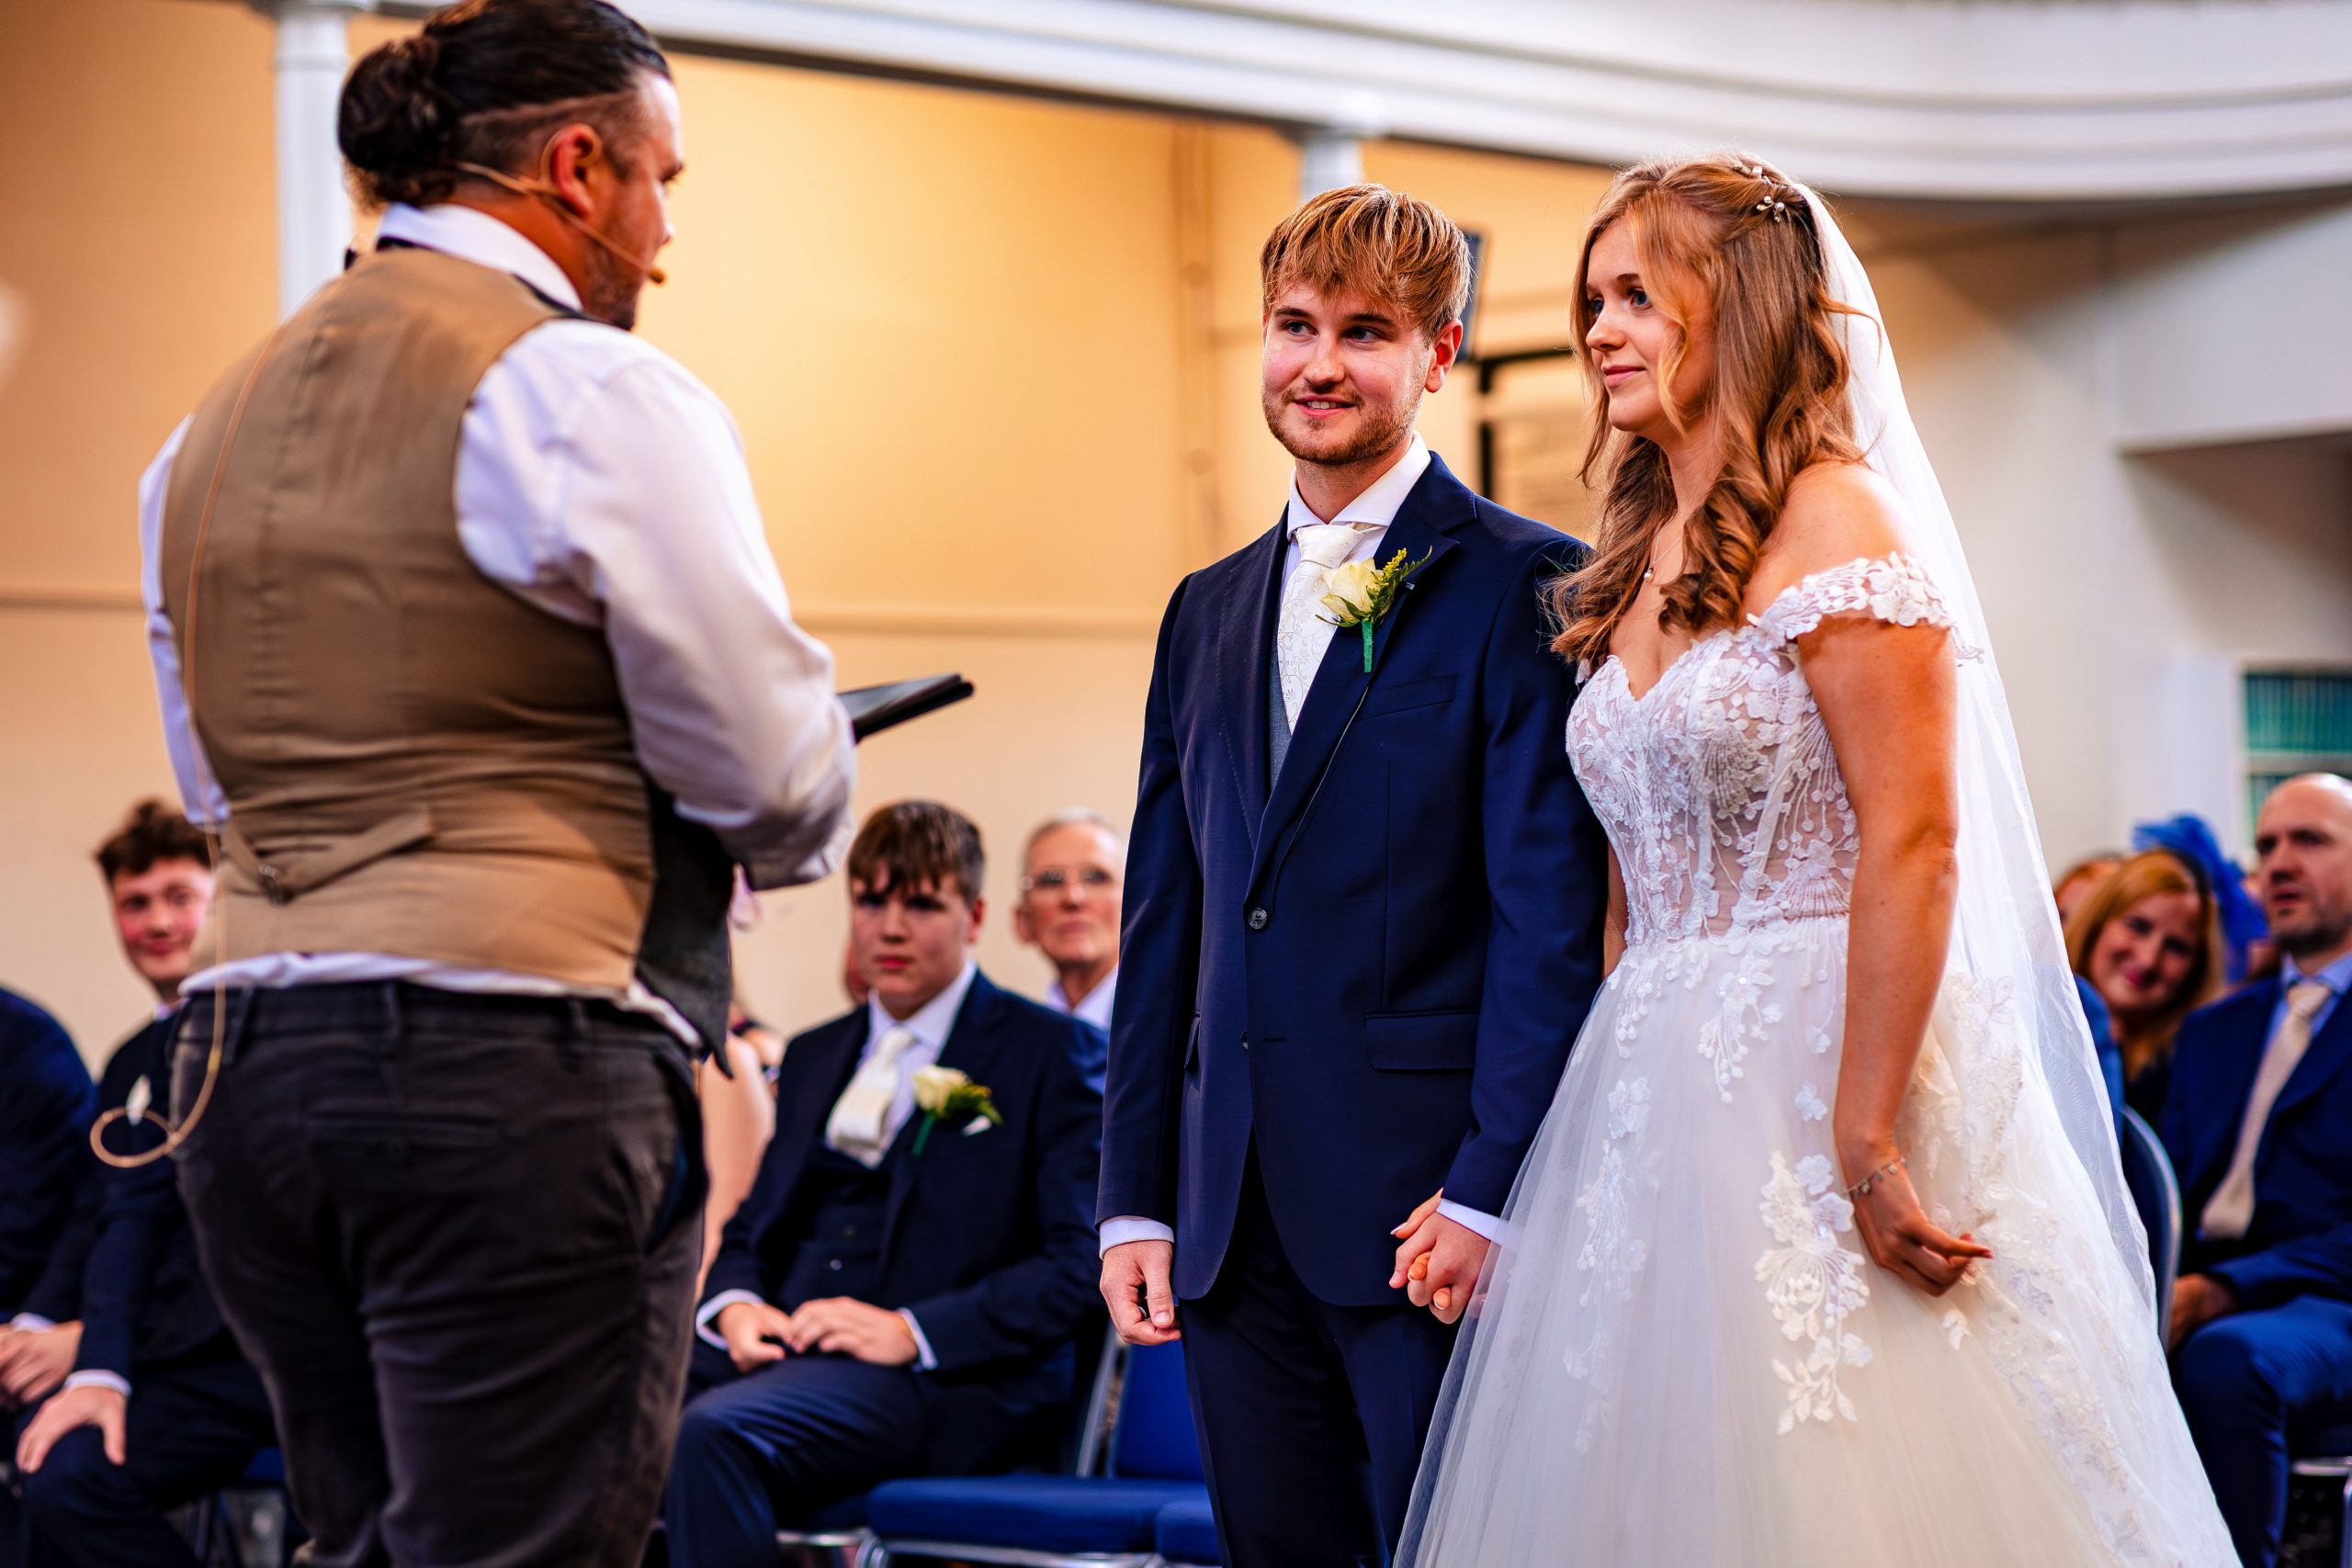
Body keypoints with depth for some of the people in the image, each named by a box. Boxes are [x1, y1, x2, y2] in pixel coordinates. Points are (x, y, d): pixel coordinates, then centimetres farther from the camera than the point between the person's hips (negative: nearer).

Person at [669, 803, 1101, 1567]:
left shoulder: (1046, 1051, 5)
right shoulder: (812, 1056, 26)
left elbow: (1081, 1259, -4)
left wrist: (912, 1331, -15)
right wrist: (733, 1306, 1)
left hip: (949, 1380, -6)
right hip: (783, 1348, 6)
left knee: (717, 1432, -35)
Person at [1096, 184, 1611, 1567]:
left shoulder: (1526, 587, -3)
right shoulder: (1209, 610, 17)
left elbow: (1555, 919, -9)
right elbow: (1165, 924, 16)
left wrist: (1490, 1192, -15)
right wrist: (1136, 1198, 11)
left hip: (1427, 1204, -6)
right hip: (1234, 1217, 6)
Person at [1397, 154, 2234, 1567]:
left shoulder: (1835, 521, -9)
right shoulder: (1644, 560, 16)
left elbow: (1913, 845, -17)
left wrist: (1867, 1137, -22)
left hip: (1823, 1070, -8)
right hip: (1661, 1100, 8)